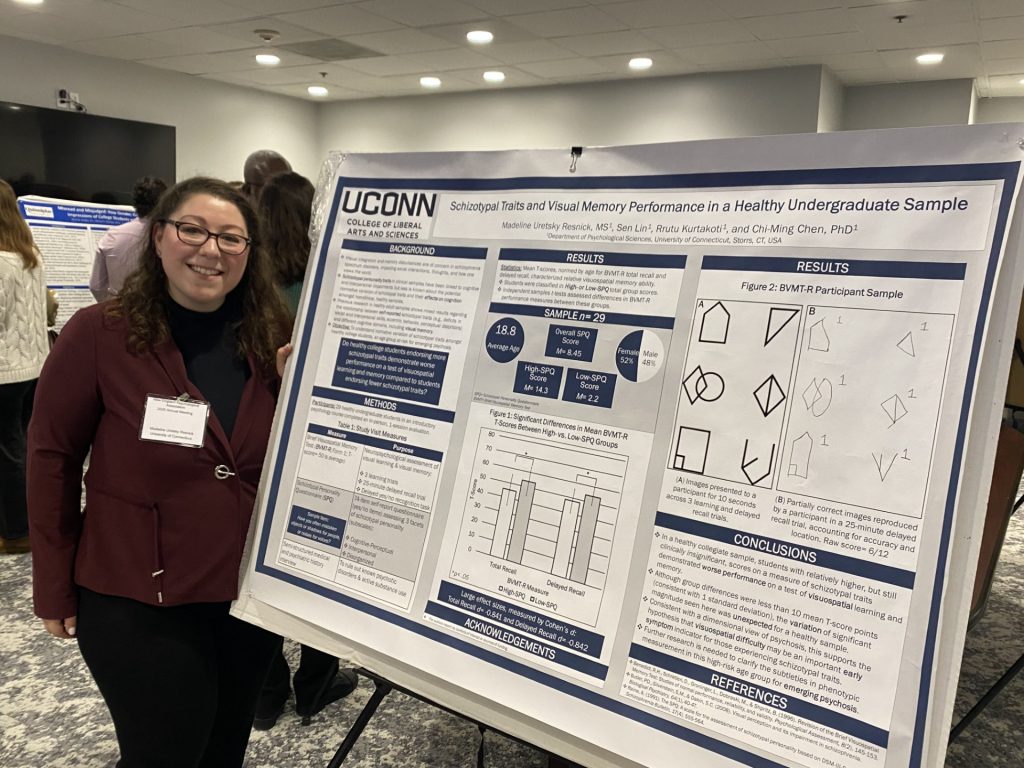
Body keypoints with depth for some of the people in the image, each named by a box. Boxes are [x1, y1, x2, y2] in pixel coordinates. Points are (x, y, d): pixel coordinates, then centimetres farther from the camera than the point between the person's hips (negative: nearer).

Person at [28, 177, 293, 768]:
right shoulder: (98, 333, -13)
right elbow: (53, 458, -7)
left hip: (255, 593, 4)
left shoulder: (275, 342, -2)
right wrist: (56, 586, -4)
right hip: (138, 602, -4)